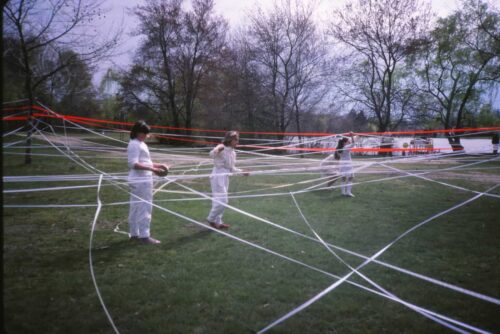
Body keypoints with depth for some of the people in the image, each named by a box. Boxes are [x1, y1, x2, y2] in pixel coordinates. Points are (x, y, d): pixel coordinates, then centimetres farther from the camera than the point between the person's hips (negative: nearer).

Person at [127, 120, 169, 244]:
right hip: (140, 181, -10)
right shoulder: (134, 144, -13)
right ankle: (144, 235, -2)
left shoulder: (141, 144, 17)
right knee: (144, 208, -7)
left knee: (136, 208, 14)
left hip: (142, 180, 10)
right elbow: (133, 164, -22)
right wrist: (152, 169, -28)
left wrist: (159, 165, 8)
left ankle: (134, 234, 22)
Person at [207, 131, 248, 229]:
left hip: (225, 177, 8)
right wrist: (217, 150, -51)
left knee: (220, 201, 15)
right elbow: (212, 154, -31)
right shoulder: (222, 148, -11)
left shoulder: (233, 152, 13)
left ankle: (218, 221, 24)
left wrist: (242, 172, 16)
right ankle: (211, 219, 7)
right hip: (218, 175, -8)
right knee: (222, 201, -9)